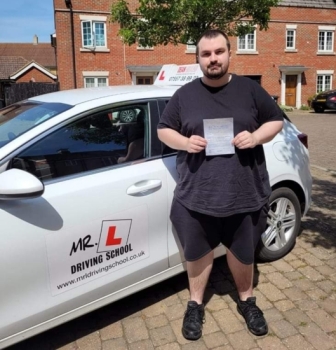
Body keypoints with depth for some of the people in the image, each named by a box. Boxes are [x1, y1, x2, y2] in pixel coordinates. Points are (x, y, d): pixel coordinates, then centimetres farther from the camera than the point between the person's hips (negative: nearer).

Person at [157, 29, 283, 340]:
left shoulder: (250, 89, 4)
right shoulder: (185, 94, 4)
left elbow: (276, 121, 10)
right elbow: (164, 130, 9)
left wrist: (256, 136, -11)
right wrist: (185, 142, -12)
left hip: (244, 193, 0)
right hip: (196, 195, 0)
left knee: (243, 252, 17)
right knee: (197, 252, 13)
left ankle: (246, 300, 42)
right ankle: (195, 304, 36)